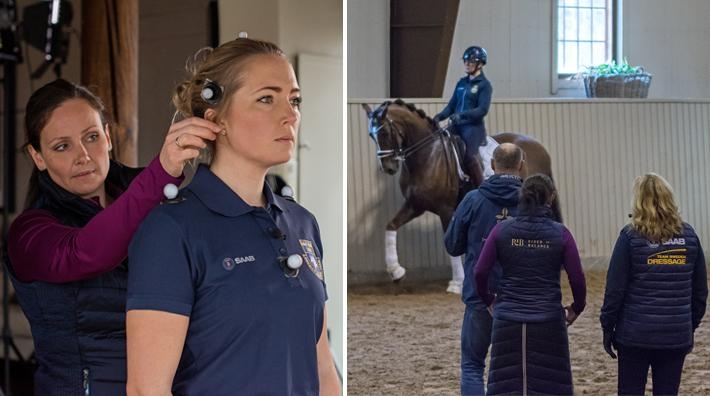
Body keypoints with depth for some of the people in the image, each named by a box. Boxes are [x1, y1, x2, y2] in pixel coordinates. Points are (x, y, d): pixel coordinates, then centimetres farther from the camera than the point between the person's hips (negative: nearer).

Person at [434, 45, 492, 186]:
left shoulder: (484, 85, -4)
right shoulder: (462, 82, 16)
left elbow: (483, 110, -14)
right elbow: (452, 105, 16)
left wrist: (462, 115, -27)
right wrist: (440, 116, -3)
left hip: (473, 126, -7)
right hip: (457, 126, 7)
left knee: (468, 156, -25)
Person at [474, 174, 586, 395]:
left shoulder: (502, 230, -2)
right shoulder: (560, 234, -4)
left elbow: (480, 272, -4)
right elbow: (577, 277, -3)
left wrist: (489, 300, 13)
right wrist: (577, 308, 14)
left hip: (508, 320, 1)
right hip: (548, 322, -1)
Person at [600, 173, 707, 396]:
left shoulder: (631, 236, -7)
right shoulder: (688, 235, 4)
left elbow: (615, 288, -8)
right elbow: (700, 290, 8)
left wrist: (607, 326, 1)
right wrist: (692, 325, 18)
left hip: (636, 334, -3)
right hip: (677, 335, 3)